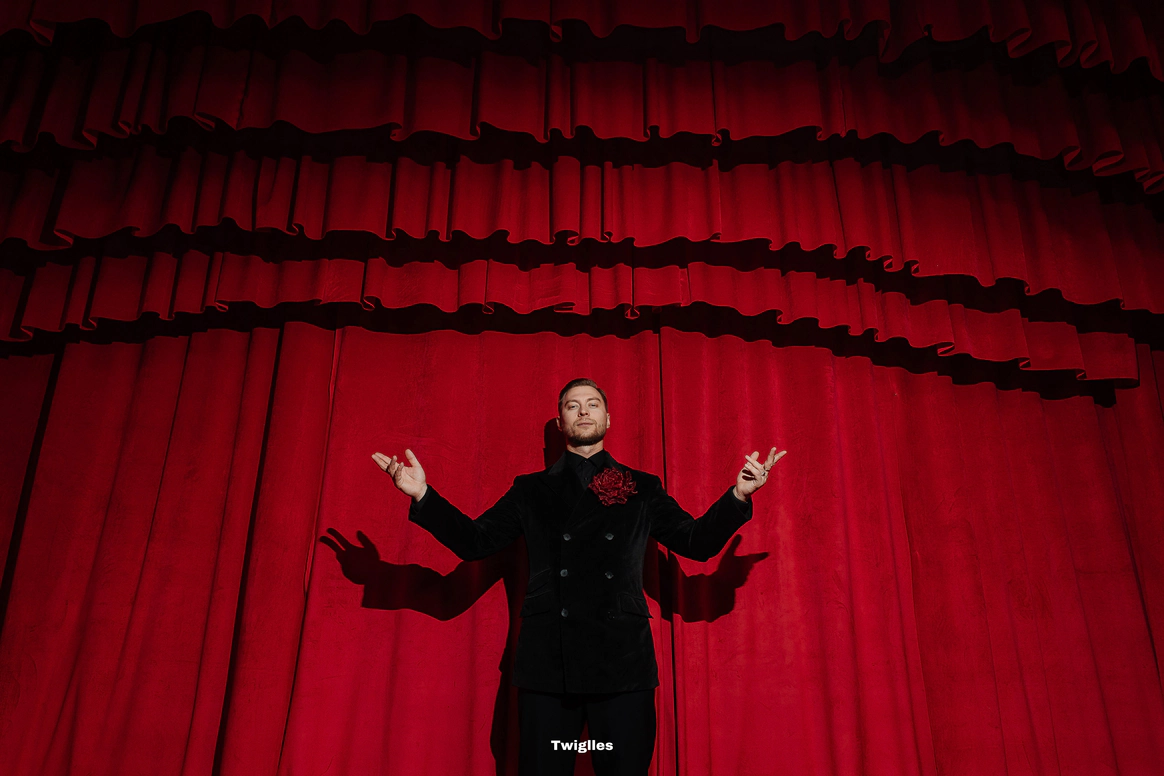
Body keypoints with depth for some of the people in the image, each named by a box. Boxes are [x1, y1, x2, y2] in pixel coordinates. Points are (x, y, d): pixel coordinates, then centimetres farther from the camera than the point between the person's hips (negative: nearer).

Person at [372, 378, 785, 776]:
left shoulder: (643, 489, 13)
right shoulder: (531, 489, 14)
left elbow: (697, 542, 7)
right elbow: (475, 541, 8)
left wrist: (738, 495, -9)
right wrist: (423, 495, -5)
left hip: (623, 661, 0)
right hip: (548, 660, 0)